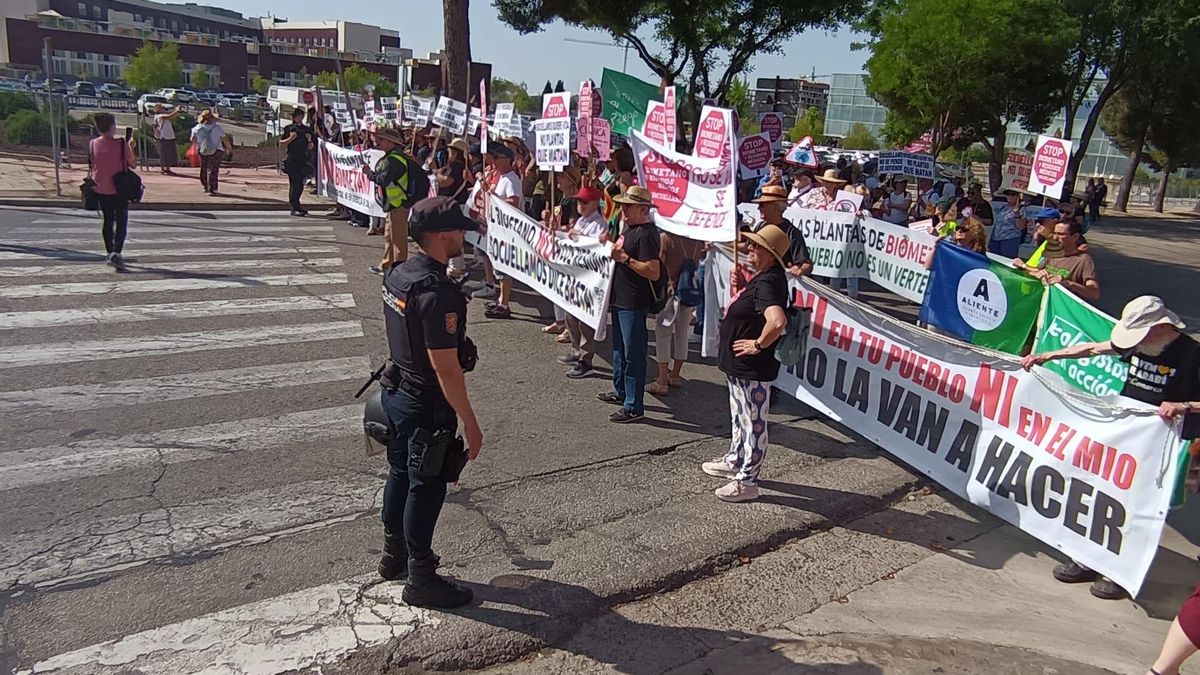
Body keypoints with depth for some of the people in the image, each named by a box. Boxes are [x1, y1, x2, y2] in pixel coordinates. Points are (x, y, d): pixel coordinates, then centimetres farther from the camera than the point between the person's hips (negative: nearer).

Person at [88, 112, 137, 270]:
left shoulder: (93, 144, 0)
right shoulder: (121, 144, -12)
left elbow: (91, 165, 8)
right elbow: (133, 164, -5)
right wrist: (131, 148, 6)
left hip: (101, 190, 4)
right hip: (119, 189, -4)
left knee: (108, 221, 17)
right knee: (121, 222, -1)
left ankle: (109, 253, 24)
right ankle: (116, 253, -17)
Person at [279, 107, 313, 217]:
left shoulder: (307, 129, 15)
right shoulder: (288, 129, 5)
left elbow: (310, 148, 18)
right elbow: (281, 144, 3)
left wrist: (309, 140, -2)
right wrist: (290, 138, -11)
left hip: (303, 160, 4)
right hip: (291, 160, -4)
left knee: (300, 184, 7)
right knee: (294, 183, -8)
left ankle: (295, 205, 20)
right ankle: (295, 208, -8)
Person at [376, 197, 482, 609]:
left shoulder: (397, 274, 2)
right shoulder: (436, 293, -28)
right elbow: (445, 367, -27)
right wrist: (469, 422, -21)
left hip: (396, 391, 9)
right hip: (426, 407, -9)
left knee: (400, 474, 23)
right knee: (426, 488, 4)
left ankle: (394, 555, 41)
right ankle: (421, 579, 19)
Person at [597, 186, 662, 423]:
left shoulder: (646, 235, -19)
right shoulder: (629, 228, 12)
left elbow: (654, 272, -27)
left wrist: (625, 258, -28)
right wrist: (612, 249, 7)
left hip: (634, 304, -11)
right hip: (620, 299, 11)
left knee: (633, 354, -4)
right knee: (619, 348, 22)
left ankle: (633, 407, 2)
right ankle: (621, 392, 38)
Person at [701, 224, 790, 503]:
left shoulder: (768, 282, -25)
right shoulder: (760, 277, 7)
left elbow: (777, 321, -41)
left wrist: (758, 344, -26)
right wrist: (738, 287, 3)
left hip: (752, 369, -11)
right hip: (737, 365, 11)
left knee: (753, 423, 2)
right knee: (739, 417, 25)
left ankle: (747, 482, 12)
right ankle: (734, 461, 43)